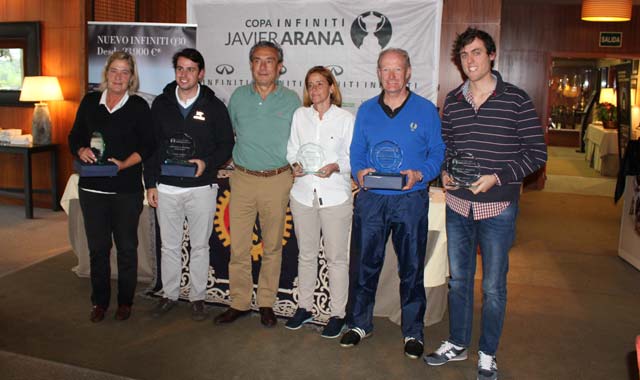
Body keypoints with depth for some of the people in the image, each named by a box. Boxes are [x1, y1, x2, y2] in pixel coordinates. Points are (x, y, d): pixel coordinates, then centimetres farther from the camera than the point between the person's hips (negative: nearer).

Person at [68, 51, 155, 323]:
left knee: (126, 247, 7)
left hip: (127, 190, -2)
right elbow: (74, 137, 12)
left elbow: (148, 145, -4)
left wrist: (124, 163, -17)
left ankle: (125, 301, 23)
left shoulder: (139, 106, -1)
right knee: (97, 247, 9)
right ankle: (99, 301, 24)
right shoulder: (90, 102, 8)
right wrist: (81, 151, -9)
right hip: (92, 188, 3)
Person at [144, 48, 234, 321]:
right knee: (169, 245, 12)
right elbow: (150, 145, 8)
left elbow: (226, 144, 2)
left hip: (201, 187, -2)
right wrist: (150, 183, 4)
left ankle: (197, 297, 23)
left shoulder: (213, 106, -2)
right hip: (166, 188, 2)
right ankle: (169, 295, 27)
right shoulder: (161, 103, 5)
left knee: (200, 246, 9)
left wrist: (207, 163, -16)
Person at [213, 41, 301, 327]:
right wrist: (234, 157, 12)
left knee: (272, 246, 8)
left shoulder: (291, 100, 2)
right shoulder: (238, 97, 6)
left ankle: (266, 303, 22)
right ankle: (239, 303, 17)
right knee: (238, 246, 2)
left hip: (277, 180, -1)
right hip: (242, 179, 1)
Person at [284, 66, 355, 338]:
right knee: (306, 254, 15)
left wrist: (335, 167, -20)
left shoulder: (346, 118, -3)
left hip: (335, 195, -3)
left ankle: (338, 314, 17)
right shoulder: (300, 115, 7)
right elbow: (292, 149, 12)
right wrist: (295, 164, -8)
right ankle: (304, 307, 30)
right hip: (303, 193, 4)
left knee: (336, 257, 3)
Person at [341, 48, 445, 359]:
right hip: (370, 199, 2)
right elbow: (356, 152, 10)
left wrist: (419, 174, -17)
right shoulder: (366, 110, 8)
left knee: (411, 268, 7)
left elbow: (438, 153, 1)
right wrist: (359, 172, -11)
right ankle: (360, 324, 28)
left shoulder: (426, 110, 1)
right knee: (366, 263, 10)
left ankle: (413, 332, 24)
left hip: (411, 201, -2)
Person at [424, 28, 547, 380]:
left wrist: (497, 177, -18)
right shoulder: (453, 100, 6)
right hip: (458, 205, 4)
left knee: (493, 287, 7)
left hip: (497, 206, -4)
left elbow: (536, 152, -7)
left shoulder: (516, 99, -6)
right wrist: (445, 172, -4)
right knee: (458, 279, 16)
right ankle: (457, 344, 34)